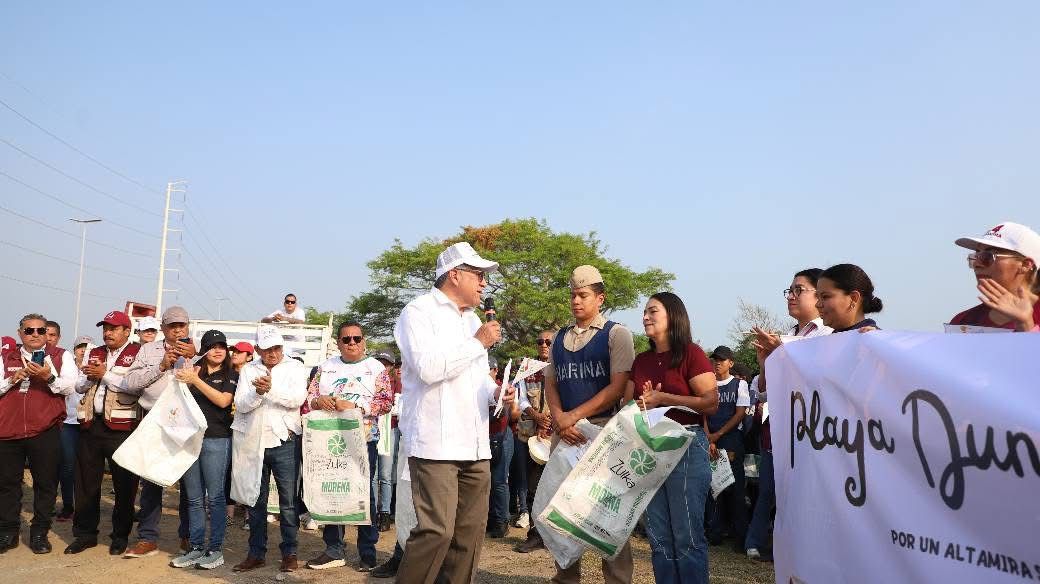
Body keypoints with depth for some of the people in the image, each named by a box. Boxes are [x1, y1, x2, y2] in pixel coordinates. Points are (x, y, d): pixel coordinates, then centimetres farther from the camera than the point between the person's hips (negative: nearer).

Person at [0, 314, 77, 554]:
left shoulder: (60, 356, 6)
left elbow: (69, 386, -5)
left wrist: (49, 377, -22)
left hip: (45, 431, -2)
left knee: (46, 483, 2)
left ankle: (39, 533, 14)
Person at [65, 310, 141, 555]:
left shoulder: (137, 354, -4)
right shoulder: (94, 354, 16)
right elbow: (79, 386, 15)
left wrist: (105, 374, -15)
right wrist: (90, 376, -5)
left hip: (121, 427, -6)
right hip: (91, 424, 6)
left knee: (123, 484, 3)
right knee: (86, 481, 12)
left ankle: (121, 535, 16)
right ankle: (85, 533, 25)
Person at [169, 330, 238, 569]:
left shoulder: (231, 375, 3)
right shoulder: (194, 371, 14)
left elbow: (223, 400, -12)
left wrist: (195, 380, -14)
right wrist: (184, 380, -7)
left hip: (216, 440, -4)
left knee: (215, 496, 0)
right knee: (193, 498, 8)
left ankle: (215, 549, 7)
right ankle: (195, 547, 16)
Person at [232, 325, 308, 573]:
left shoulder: (295, 367, 2)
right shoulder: (248, 370, 9)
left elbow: (297, 399, -12)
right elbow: (241, 405, -1)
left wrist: (271, 388, -23)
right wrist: (258, 392, -19)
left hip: (284, 442, -3)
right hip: (254, 442, 3)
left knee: (288, 501, 1)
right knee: (256, 501, 10)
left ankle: (290, 553, 10)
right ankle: (256, 553, 20)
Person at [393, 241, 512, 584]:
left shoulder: (472, 319, 20)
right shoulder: (419, 312, -3)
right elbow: (429, 368, -19)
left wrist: (495, 392, 6)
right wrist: (478, 343, -9)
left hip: (474, 446, 8)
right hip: (436, 444, -8)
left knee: (470, 530, 8)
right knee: (437, 530, -12)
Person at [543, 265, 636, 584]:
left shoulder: (616, 334, -1)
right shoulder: (560, 338, 14)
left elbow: (618, 387, -9)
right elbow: (550, 384, 12)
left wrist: (573, 416, -13)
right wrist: (559, 419, -8)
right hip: (564, 431, 5)